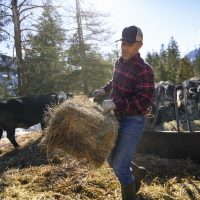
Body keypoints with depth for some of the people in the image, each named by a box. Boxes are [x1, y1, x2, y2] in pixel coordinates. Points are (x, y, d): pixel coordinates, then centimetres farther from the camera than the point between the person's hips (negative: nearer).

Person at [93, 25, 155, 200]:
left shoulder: (144, 69, -20)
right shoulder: (120, 62, 7)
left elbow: (145, 102, -27)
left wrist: (115, 104, -30)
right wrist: (105, 89, 19)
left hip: (133, 122, -8)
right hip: (117, 118, 8)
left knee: (120, 166, -4)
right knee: (112, 159, 19)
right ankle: (137, 172, 46)